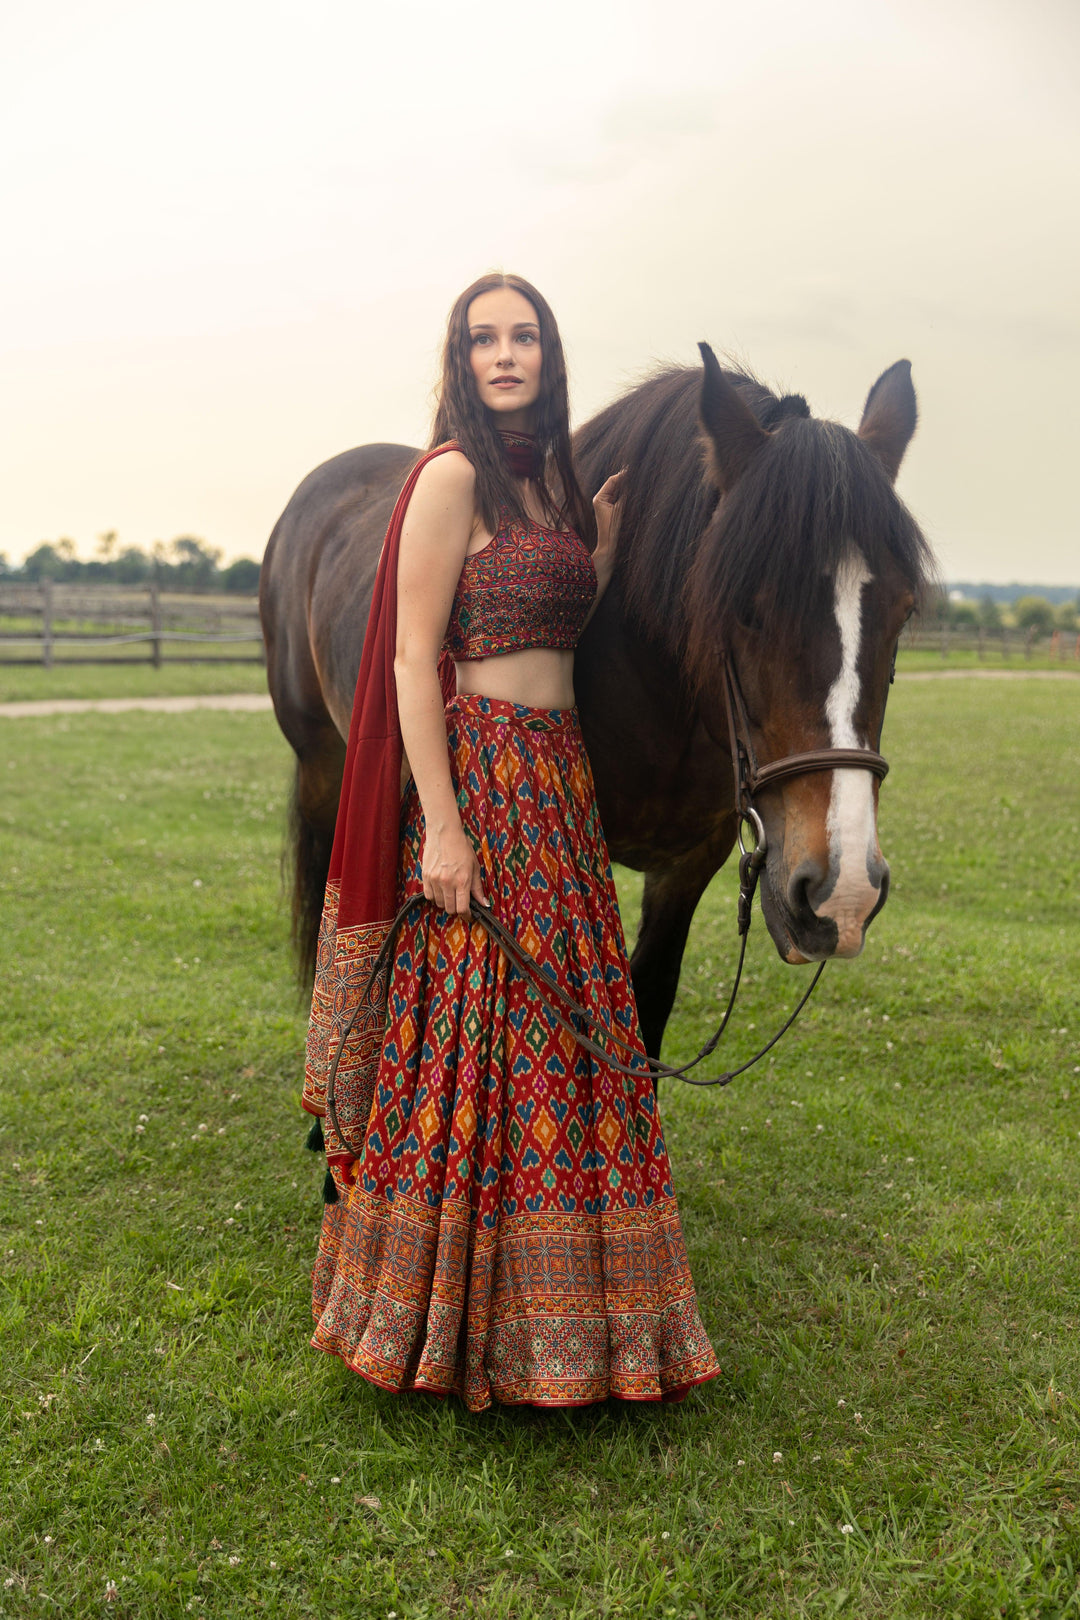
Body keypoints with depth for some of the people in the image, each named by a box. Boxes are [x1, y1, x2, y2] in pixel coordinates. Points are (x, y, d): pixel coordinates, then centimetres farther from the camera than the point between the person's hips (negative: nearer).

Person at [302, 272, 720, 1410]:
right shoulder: (454, 473, -8)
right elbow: (414, 657, -14)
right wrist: (440, 826, -19)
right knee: (476, 1047, -2)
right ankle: (457, 1323, 15)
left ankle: (555, 1300, 30)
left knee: (562, 1043, 14)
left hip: (558, 778, 8)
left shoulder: (550, 478, 16)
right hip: (478, 774, -8)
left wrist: (604, 548, 8)